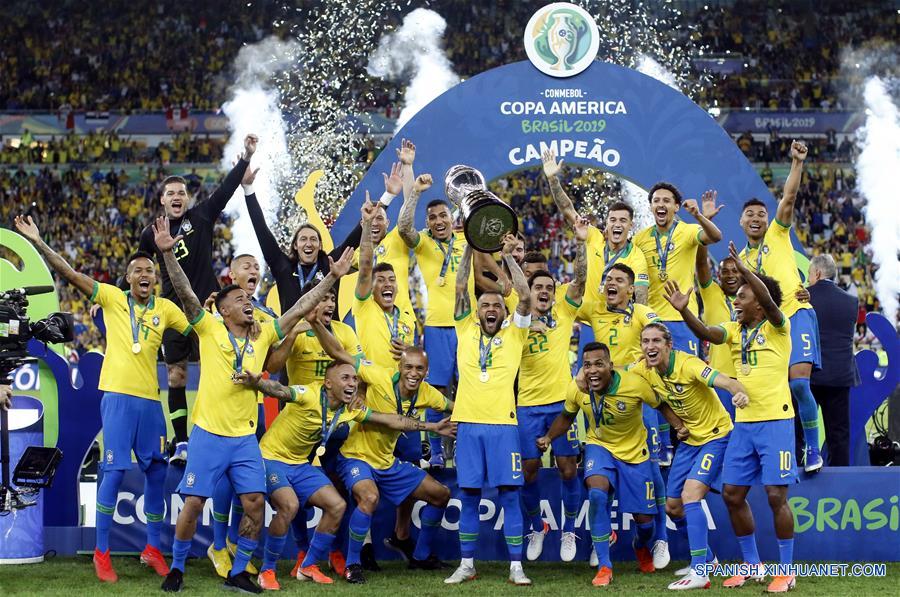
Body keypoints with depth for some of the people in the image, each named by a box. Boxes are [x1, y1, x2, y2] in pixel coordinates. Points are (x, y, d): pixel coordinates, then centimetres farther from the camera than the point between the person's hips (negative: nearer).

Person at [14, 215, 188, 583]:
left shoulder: (165, 308, 8)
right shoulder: (112, 298, 1)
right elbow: (69, 274, -5)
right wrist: (38, 242, -12)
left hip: (150, 399, 4)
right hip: (118, 395, -4)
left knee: (156, 473, 6)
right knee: (114, 471, -8)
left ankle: (152, 549, 20)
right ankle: (101, 553, 0)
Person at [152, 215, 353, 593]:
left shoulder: (262, 335, 7)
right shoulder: (210, 330, -3)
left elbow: (300, 309, 7)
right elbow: (185, 292, -14)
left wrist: (332, 277, 2)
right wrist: (168, 253, -27)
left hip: (245, 437, 4)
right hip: (209, 434, -4)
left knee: (255, 503, -2)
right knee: (194, 503, -4)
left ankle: (238, 574, 11)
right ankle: (176, 569, 13)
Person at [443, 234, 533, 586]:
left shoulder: (514, 333, 9)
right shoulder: (466, 330, 12)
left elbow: (525, 295, 0)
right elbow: (460, 289, 7)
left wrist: (507, 255, 2)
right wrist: (470, 248, 2)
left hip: (503, 424, -1)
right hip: (469, 424, 1)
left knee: (509, 494, -2)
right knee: (469, 496, 5)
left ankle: (516, 567, -1)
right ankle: (467, 565, 11)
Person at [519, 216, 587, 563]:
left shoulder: (563, 313, 5)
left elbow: (581, 280, -5)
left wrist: (582, 242, -17)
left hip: (561, 401, 0)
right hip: (528, 404, 0)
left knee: (568, 468, -1)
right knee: (529, 469, 2)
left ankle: (568, 532, 13)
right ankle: (537, 527, 22)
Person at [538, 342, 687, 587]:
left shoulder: (635, 384, -27)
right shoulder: (576, 388, -18)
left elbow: (661, 404, -9)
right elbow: (566, 417, 3)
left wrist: (679, 426, -24)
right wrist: (548, 437, -12)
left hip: (634, 451, -1)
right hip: (599, 446, 1)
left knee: (644, 518, 5)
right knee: (597, 494, -29)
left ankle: (641, 547, 46)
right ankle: (604, 567, -18)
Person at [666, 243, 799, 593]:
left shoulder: (777, 327, -5)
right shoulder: (734, 329, 11)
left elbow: (769, 301, -25)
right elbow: (707, 334, -6)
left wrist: (743, 269, -36)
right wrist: (683, 311, -23)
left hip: (775, 421, -7)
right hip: (743, 423, 7)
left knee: (776, 495, -8)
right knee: (732, 494, 6)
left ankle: (786, 571, 1)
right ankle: (752, 566, 19)